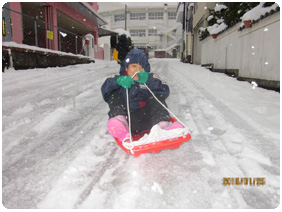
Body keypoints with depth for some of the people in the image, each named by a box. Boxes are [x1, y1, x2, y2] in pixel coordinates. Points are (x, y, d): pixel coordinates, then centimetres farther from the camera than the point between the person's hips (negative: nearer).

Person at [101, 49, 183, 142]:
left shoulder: (150, 78, 13)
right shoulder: (120, 79, 15)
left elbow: (165, 91, -3)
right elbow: (104, 89, -3)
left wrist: (149, 81, -16)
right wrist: (117, 80, -21)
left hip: (146, 119, 0)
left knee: (157, 95, -15)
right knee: (114, 94, -10)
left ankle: (163, 126, -36)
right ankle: (120, 121, -34)